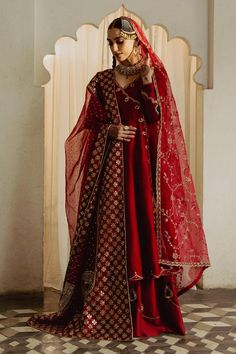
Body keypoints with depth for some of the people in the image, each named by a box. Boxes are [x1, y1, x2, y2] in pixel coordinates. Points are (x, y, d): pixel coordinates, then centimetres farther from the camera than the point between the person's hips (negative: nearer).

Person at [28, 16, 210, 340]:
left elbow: (160, 121, -6)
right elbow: (89, 126, 10)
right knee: (111, 233, 0)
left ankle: (150, 310, 9)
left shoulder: (155, 74, 5)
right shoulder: (101, 80, 10)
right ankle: (109, 310, 10)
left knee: (145, 229, -3)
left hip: (145, 163, -1)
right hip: (111, 165, 2)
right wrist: (109, 130, -8)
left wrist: (147, 81, -13)